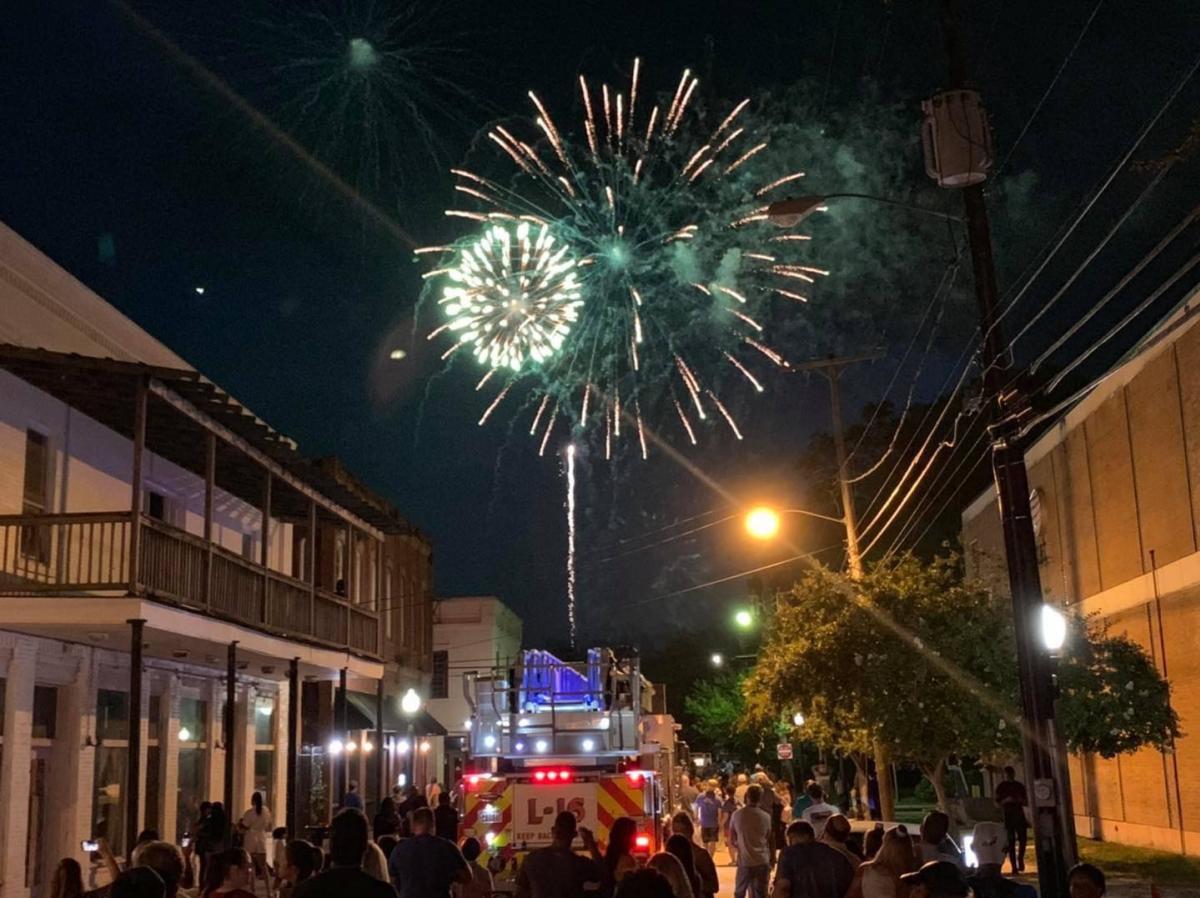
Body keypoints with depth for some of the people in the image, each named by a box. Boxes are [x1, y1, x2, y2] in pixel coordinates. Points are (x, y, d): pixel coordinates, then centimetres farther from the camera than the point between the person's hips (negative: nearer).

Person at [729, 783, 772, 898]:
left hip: (744, 860, 0)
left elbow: (732, 839, 3)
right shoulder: (766, 817, -3)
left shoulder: (737, 814, -4)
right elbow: (769, 840, 4)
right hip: (762, 861, 0)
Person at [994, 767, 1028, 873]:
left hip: (1020, 815, 3)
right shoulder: (1001, 787, 3)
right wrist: (1006, 800, -16)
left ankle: (1020, 861, 18)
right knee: (1011, 842, -5)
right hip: (1008, 817, -3)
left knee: (1023, 839, -5)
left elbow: (1026, 802, 15)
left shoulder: (1020, 786, 12)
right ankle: (1014, 866, -3)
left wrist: (1020, 800, -7)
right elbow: (997, 803, 2)